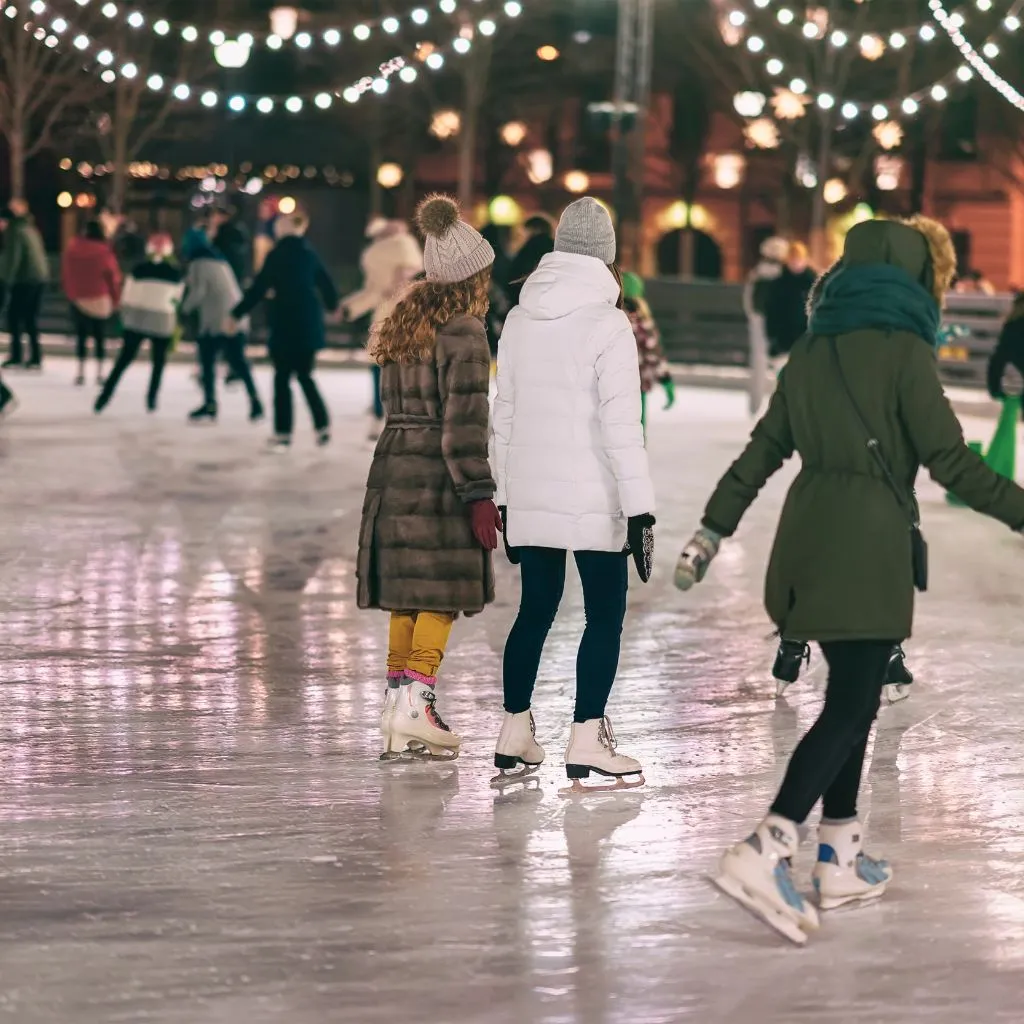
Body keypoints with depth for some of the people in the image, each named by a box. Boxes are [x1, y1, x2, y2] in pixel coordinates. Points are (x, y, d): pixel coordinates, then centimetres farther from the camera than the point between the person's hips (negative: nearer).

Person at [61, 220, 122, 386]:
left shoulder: (72, 249, -2)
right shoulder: (104, 253, -11)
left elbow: (65, 274, 5)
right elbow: (113, 277, -7)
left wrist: (70, 293, 15)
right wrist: (115, 299, 4)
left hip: (78, 298, 2)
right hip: (100, 300, -2)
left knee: (81, 335, 8)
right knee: (100, 335, 6)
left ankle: (81, 372, 2)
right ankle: (99, 373, 4)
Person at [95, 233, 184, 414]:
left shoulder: (138, 270, -3)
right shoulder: (175, 273, -2)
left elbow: (127, 297, -2)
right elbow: (179, 299, 5)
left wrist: (125, 317, 12)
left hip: (137, 319, 0)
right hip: (162, 322, 0)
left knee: (124, 359, 5)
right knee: (159, 361, 16)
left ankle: (106, 395, -2)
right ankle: (152, 398, 12)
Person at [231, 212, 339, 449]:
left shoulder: (277, 255, -10)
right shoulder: (309, 254, 8)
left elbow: (259, 289, -12)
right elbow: (326, 284, 18)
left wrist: (237, 314, -6)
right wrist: (332, 305, 39)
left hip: (286, 324, -6)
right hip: (309, 324, 6)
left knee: (282, 378, 2)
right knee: (305, 375, 17)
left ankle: (283, 432, 1)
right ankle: (323, 426, 11)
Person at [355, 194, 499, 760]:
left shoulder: (402, 326, 13)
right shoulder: (463, 333, -12)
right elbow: (463, 420, -17)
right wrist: (478, 494, -15)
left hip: (393, 467, 8)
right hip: (438, 477, -8)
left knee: (407, 592, 11)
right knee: (442, 592, -2)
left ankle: (398, 707, 13)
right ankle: (416, 701, -9)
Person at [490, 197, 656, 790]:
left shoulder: (520, 319, 10)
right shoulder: (608, 324, -10)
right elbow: (621, 425, -14)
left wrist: (505, 494, 21)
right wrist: (639, 506, -12)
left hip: (530, 497, 6)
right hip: (592, 500, -6)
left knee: (536, 610, 15)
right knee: (605, 615, 1)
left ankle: (515, 732, 18)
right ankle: (586, 742, -2)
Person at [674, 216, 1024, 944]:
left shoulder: (813, 351, 11)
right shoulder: (904, 350, -7)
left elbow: (762, 452, 13)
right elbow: (949, 459, -12)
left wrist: (713, 531, 18)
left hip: (810, 542, 7)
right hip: (870, 547, -7)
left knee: (851, 697, 16)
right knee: (852, 706, -6)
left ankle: (841, 857, 18)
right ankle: (765, 852, -19)